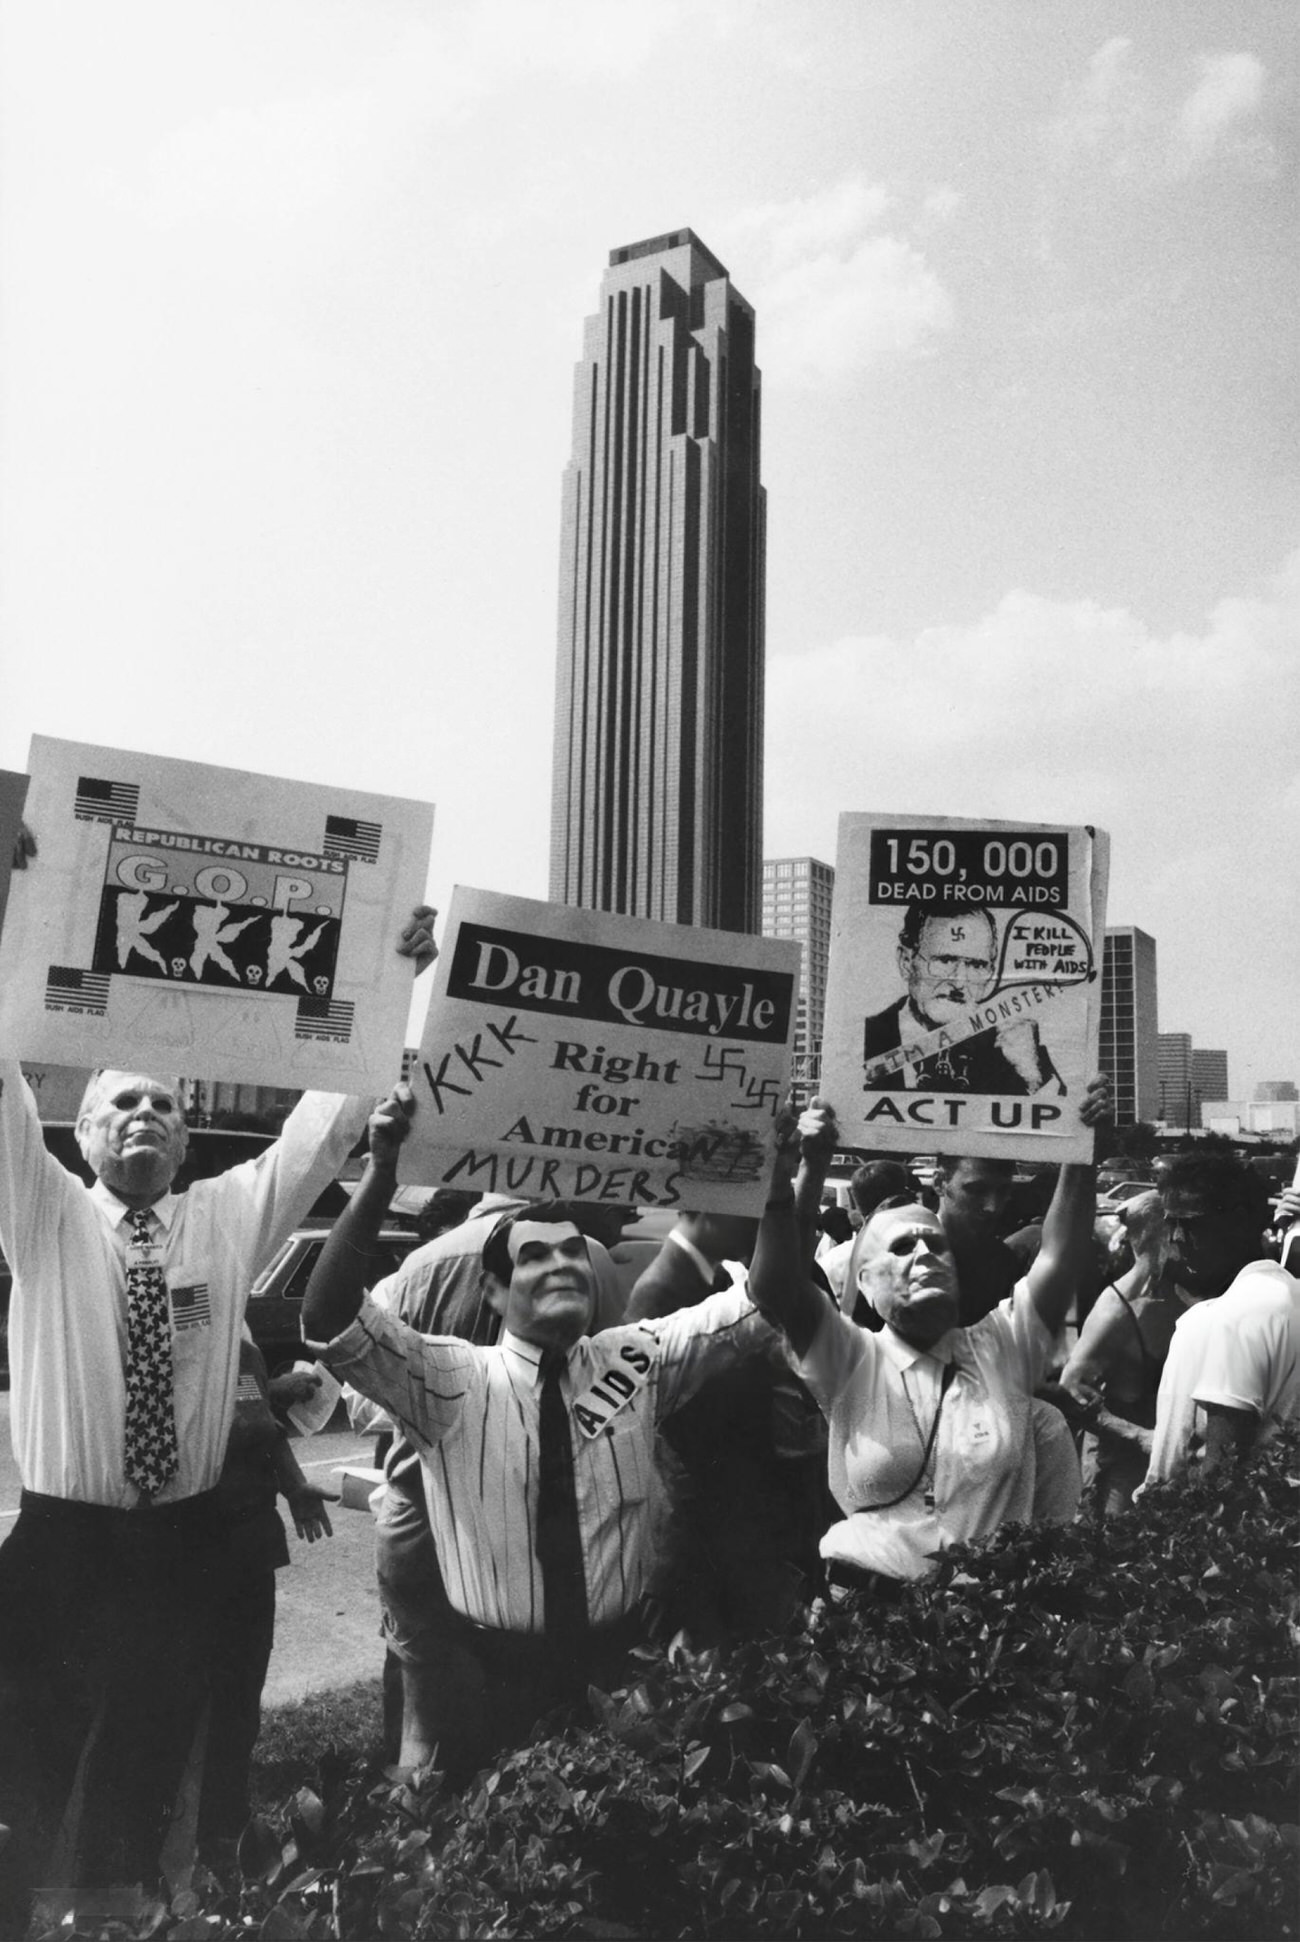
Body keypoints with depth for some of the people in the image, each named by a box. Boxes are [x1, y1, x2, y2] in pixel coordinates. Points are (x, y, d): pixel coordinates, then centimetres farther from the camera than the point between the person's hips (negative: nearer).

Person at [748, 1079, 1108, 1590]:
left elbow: (1059, 1256, -2)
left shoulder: (1002, 1348, 9)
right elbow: (772, 1287, -15)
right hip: (865, 1598, -3)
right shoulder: (851, 1361, 2)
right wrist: (782, 1178, -27)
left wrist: (1081, 1156, -14)